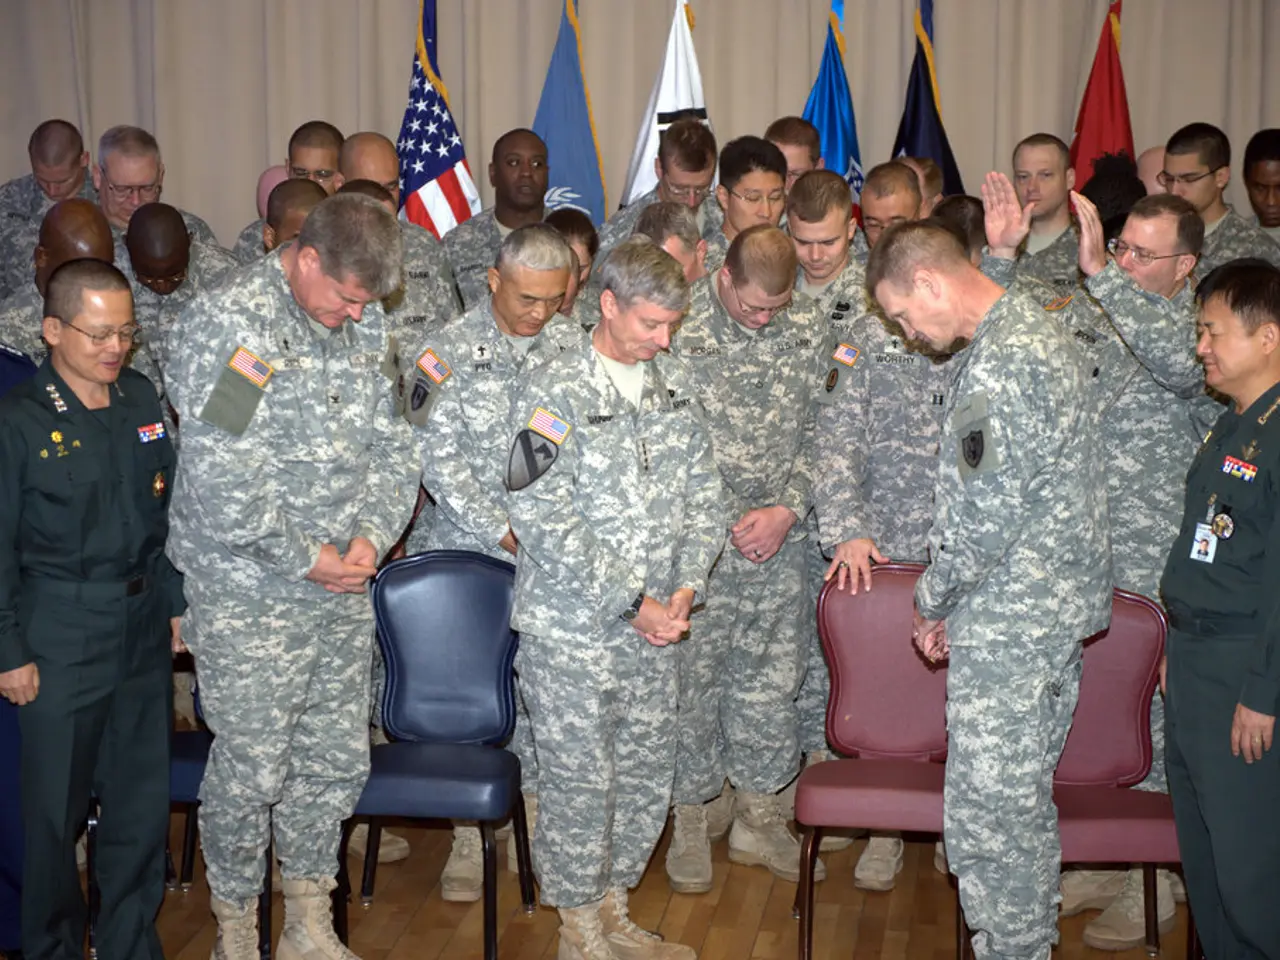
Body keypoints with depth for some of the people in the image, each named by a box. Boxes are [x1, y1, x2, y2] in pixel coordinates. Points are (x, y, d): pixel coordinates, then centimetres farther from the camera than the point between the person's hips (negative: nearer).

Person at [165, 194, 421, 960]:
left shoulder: (365, 322, 6)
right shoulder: (230, 320, -15)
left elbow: (395, 443, 11)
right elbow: (222, 479, -22)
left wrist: (374, 535, -5)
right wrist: (306, 558, -16)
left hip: (345, 588, 6)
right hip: (251, 594, -6)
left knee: (338, 761, 13)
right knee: (252, 770, 3)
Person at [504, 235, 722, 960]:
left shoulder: (673, 383, 6)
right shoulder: (555, 391, -13)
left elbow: (703, 493, 9)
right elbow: (543, 520, -19)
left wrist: (686, 586, -6)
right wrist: (632, 602, -18)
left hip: (656, 624, 6)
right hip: (572, 627, -6)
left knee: (650, 769, 14)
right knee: (580, 778, 4)